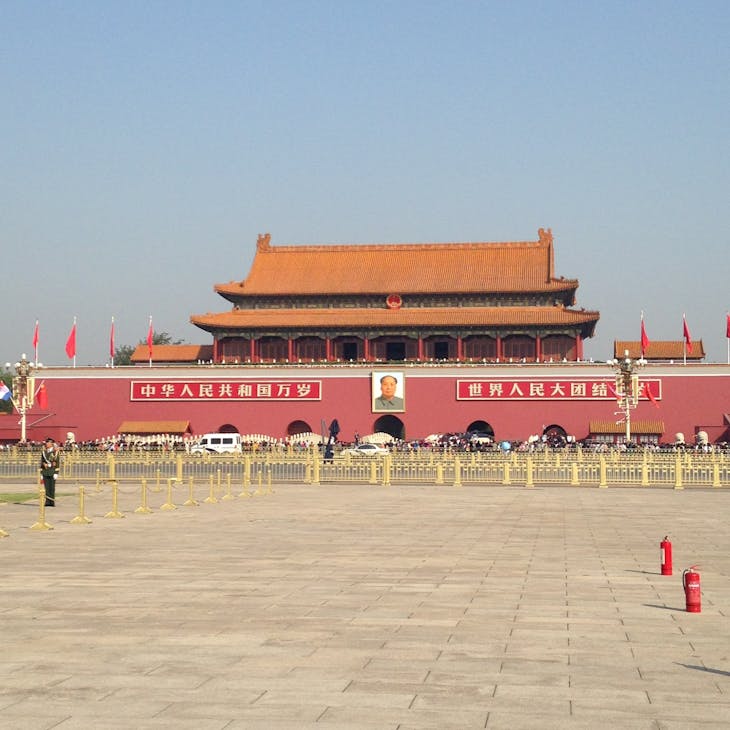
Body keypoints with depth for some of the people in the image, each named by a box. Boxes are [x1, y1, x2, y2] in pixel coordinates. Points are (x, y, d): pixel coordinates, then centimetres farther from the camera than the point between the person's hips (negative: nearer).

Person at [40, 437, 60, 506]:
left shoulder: (55, 452, -4)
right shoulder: (44, 452, 10)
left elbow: (57, 462, -8)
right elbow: (42, 462, 12)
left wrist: (56, 473, -14)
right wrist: (41, 473, 8)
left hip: (52, 472, -4)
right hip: (45, 472, 4)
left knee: (52, 487, -3)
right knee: (46, 487, 2)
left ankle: (52, 502, 1)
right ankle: (47, 502, 5)